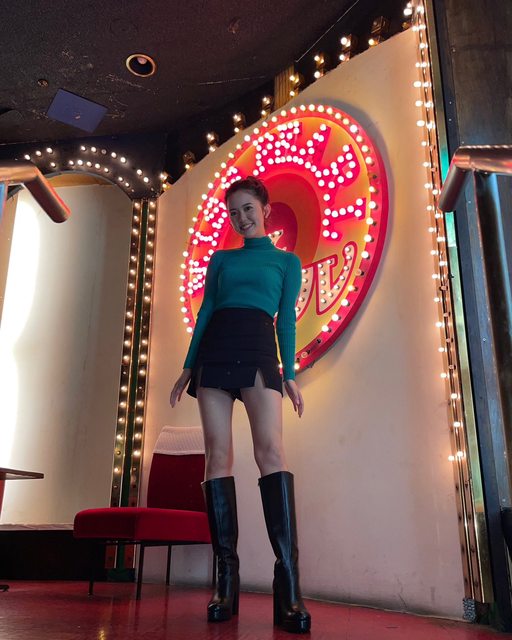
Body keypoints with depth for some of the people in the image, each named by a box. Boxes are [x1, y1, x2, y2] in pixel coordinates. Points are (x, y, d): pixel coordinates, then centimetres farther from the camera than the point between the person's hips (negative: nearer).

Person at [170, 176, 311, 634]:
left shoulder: (287, 261, 17)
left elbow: (287, 320, 10)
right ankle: (227, 577, -3)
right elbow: (205, 312, 17)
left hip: (259, 350, -3)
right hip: (214, 351, 3)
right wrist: (188, 366, 9)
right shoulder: (220, 259, 22)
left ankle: (289, 584, -23)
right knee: (218, 455, -6)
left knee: (270, 449, -21)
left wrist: (290, 374, 0)